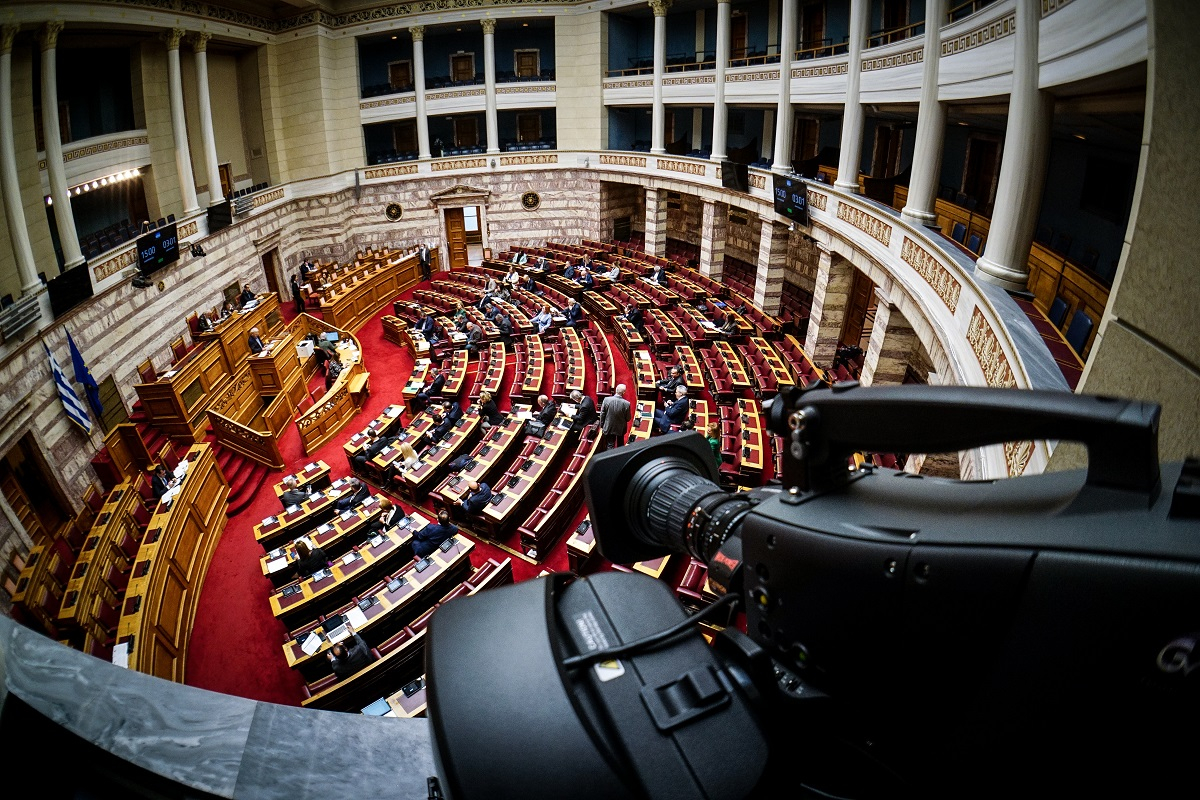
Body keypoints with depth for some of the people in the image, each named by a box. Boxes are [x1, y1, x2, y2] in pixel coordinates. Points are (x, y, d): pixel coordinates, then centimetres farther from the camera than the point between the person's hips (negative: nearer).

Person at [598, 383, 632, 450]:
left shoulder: (607, 400, -18)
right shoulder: (626, 404, -22)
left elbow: (602, 414, -8)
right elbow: (628, 418, -10)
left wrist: (601, 426, 5)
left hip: (609, 428, 0)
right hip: (621, 429, 0)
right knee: (620, 446, 24)